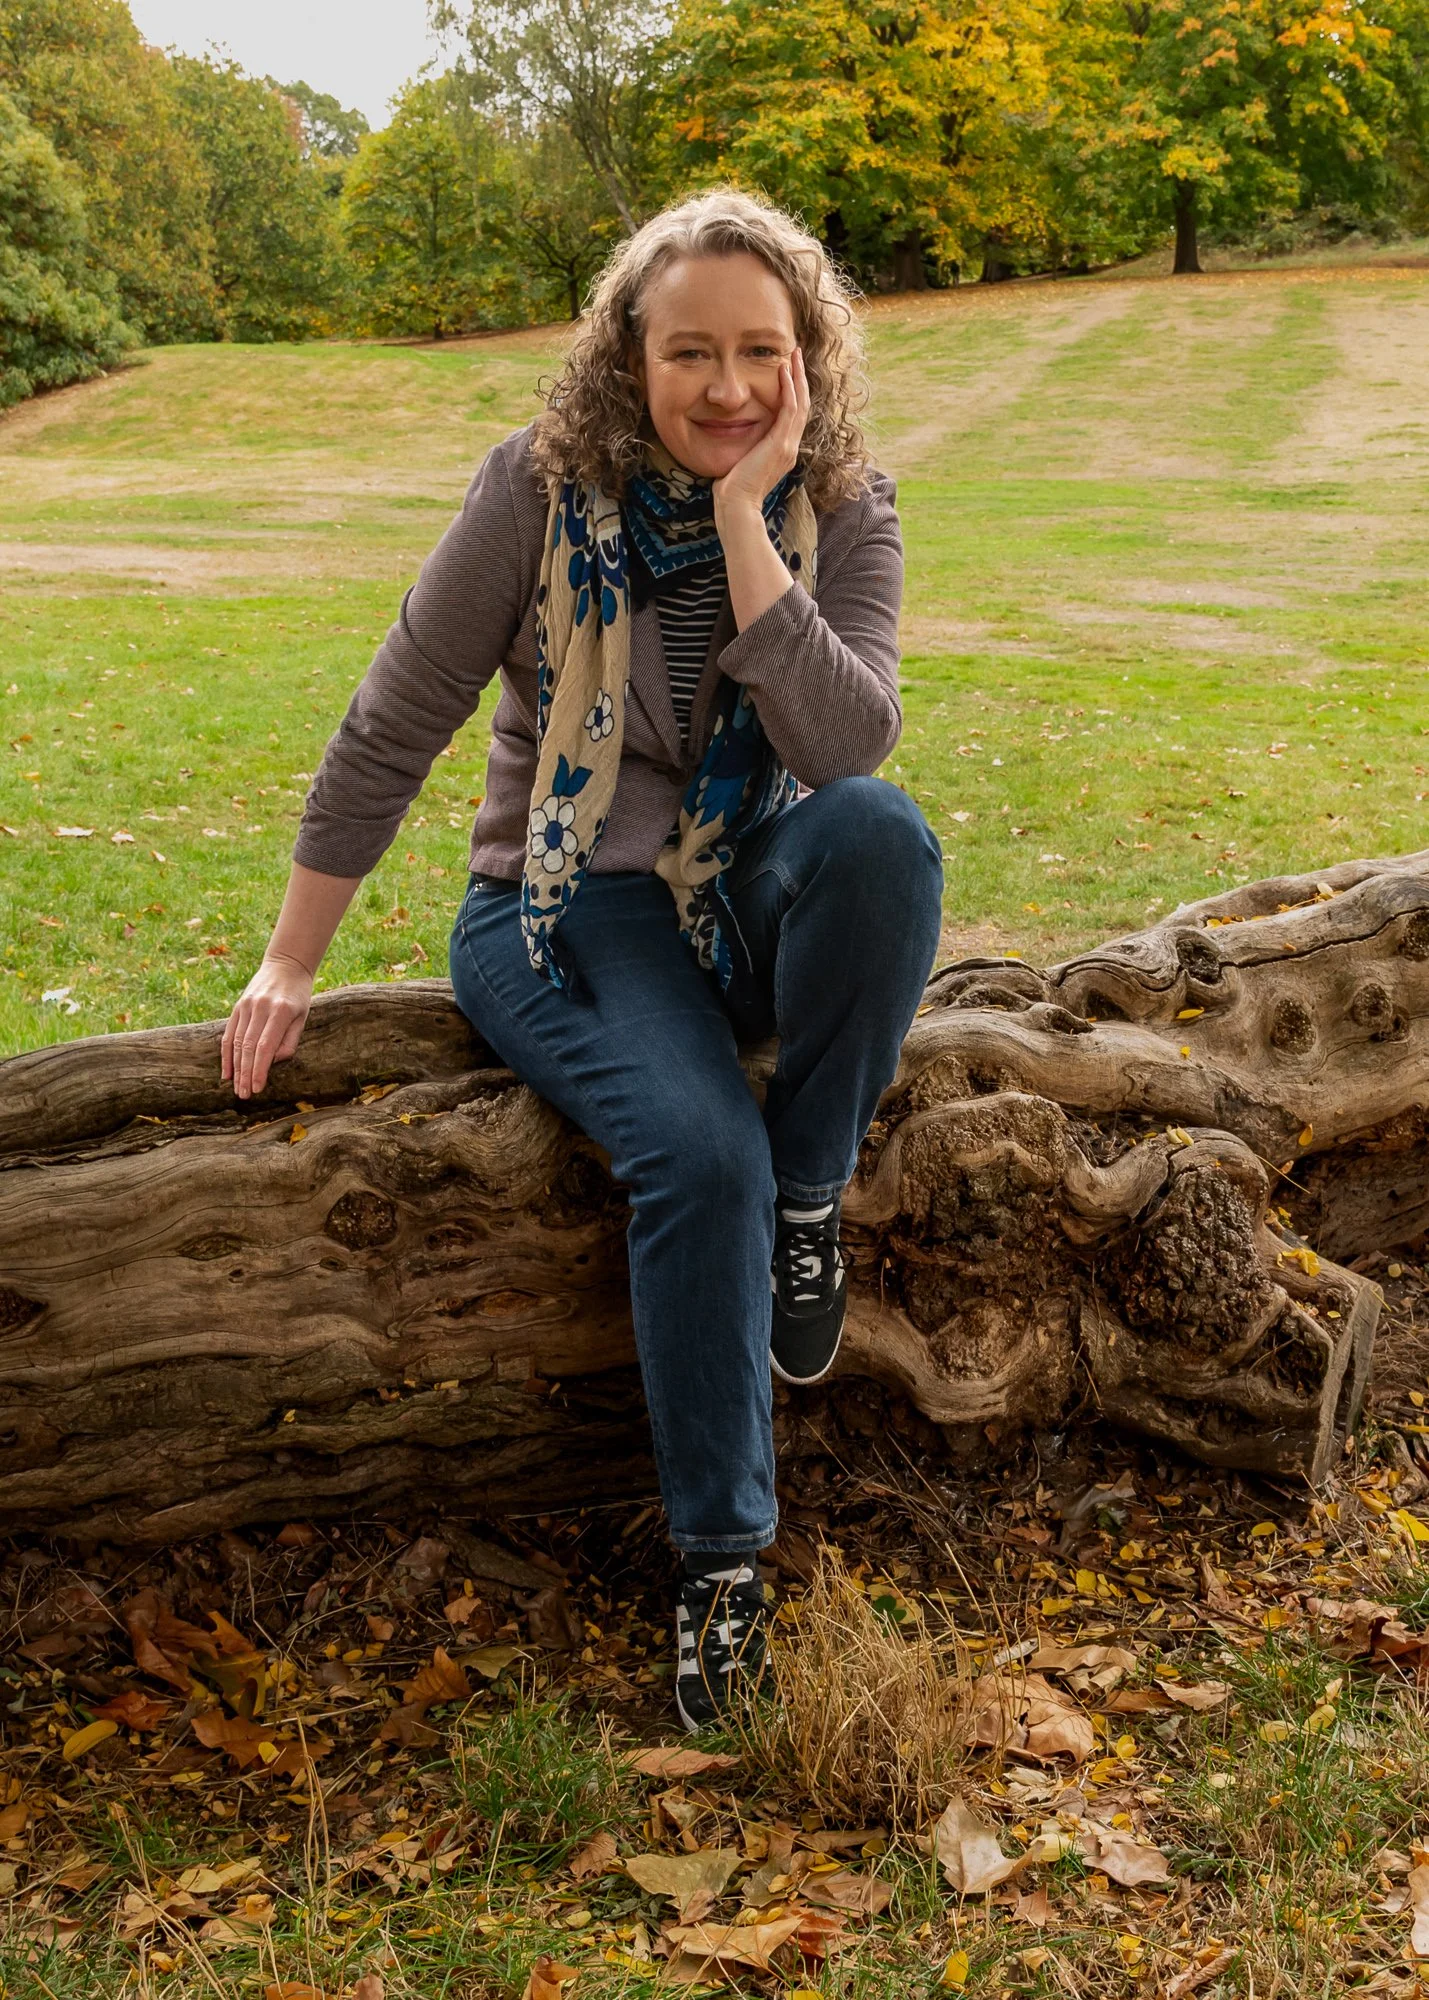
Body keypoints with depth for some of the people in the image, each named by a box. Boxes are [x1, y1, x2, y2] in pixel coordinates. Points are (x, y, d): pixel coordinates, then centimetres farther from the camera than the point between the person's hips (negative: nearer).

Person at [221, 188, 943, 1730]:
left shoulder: (840, 511, -4)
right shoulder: (541, 489, -10)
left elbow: (847, 746, -22)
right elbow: (390, 734, -6)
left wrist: (743, 519, -26)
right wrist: (289, 970, -4)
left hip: (756, 897, 2)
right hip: (571, 911, -2)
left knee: (879, 831, -33)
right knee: (698, 1158, -29)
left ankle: (811, 1193, -14)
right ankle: (721, 1555, -11)